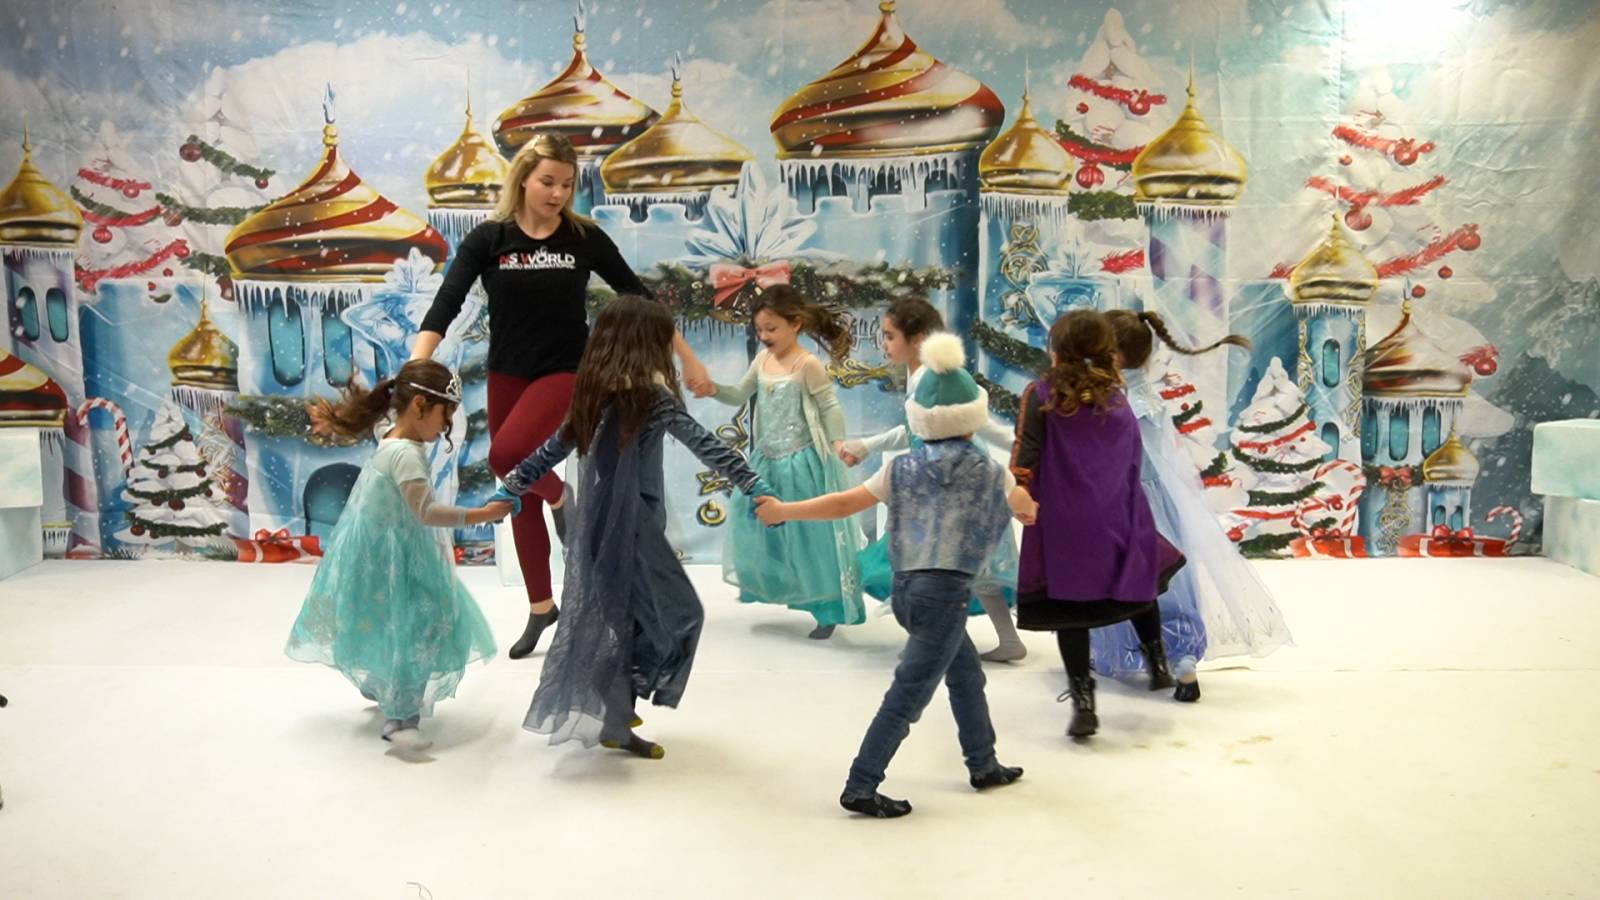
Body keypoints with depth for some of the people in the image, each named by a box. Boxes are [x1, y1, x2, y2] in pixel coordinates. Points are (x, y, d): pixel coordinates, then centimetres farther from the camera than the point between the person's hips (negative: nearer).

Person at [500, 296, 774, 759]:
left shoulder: (592, 394, 7)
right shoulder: (652, 396, -14)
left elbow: (555, 446, 13)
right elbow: (705, 445, -18)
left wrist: (513, 485, 23)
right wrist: (754, 485, -18)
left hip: (593, 522, 8)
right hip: (631, 525, -8)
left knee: (609, 612, 19)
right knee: (677, 612, 3)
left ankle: (611, 708, 24)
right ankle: (616, 718, 4)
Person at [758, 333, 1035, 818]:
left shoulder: (902, 467, 6)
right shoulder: (987, 470, -1)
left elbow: (844, 504, 0)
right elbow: (1025, 508, 16)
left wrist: (782, 511, 9)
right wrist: (1026, 506, 40)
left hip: (908, 587, 6)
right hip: (945, 591, -6)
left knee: (967, 674, 24)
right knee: (908, 695, -1)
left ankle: (984, 765, 38)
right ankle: (860, 788, 1)